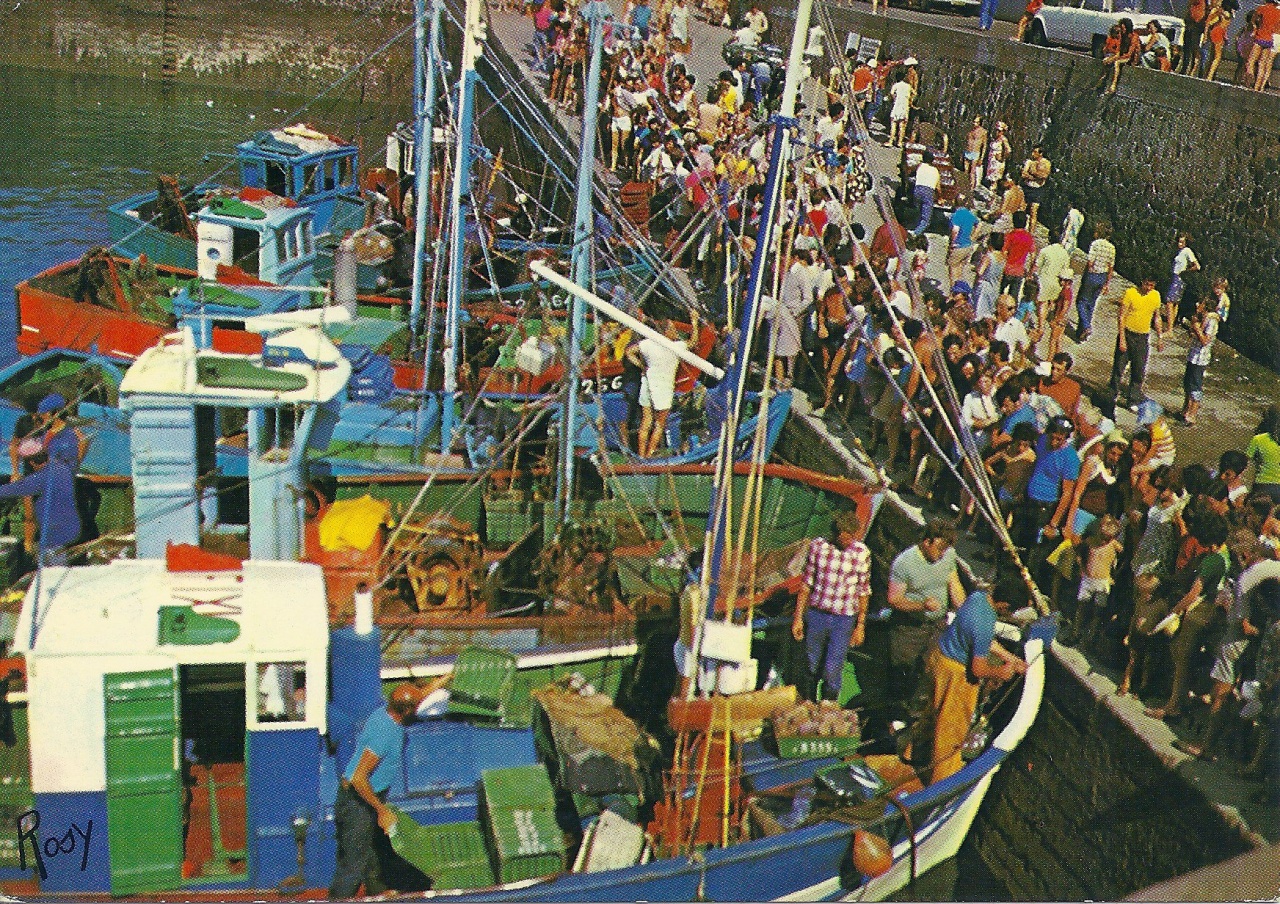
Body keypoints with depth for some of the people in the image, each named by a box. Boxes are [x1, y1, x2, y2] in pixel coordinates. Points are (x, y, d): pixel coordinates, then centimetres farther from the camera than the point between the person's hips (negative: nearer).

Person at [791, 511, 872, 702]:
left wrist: (860, 625, 6)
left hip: (844, 620, -1)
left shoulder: (862, 553, -4)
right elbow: (807, 583, 4)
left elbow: (863, 591, 4)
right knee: (811, 668, 11)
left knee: (832, 672, -4)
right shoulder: (818, 545, -3)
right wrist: (798, 617, 3)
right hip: (816, 614, 1)